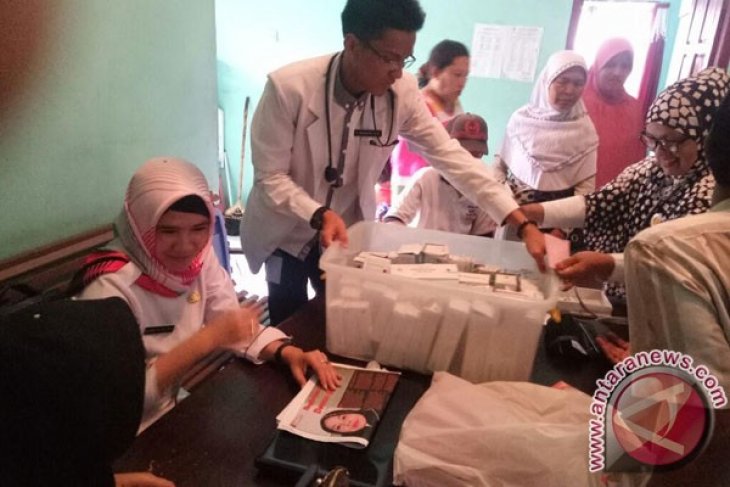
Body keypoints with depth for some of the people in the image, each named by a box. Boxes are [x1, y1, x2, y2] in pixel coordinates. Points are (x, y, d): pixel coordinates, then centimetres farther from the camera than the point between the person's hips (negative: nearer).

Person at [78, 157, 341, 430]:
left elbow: (234, 322, -2)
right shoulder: (110, 288, -24)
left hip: (180, 404, 7)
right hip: (136, 431, -6)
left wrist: (287, 352, -18)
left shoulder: (199, 257, -5)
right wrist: (206, 340, -30)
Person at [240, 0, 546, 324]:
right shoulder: (289, 87, -26)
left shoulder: (402, 92, -15)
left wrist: (522, 224, -20)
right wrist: (319, 215, -36)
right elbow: (270, 176, -19)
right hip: (287, 233, -2)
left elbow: (450, 155, -15)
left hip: (348, 230, 3)